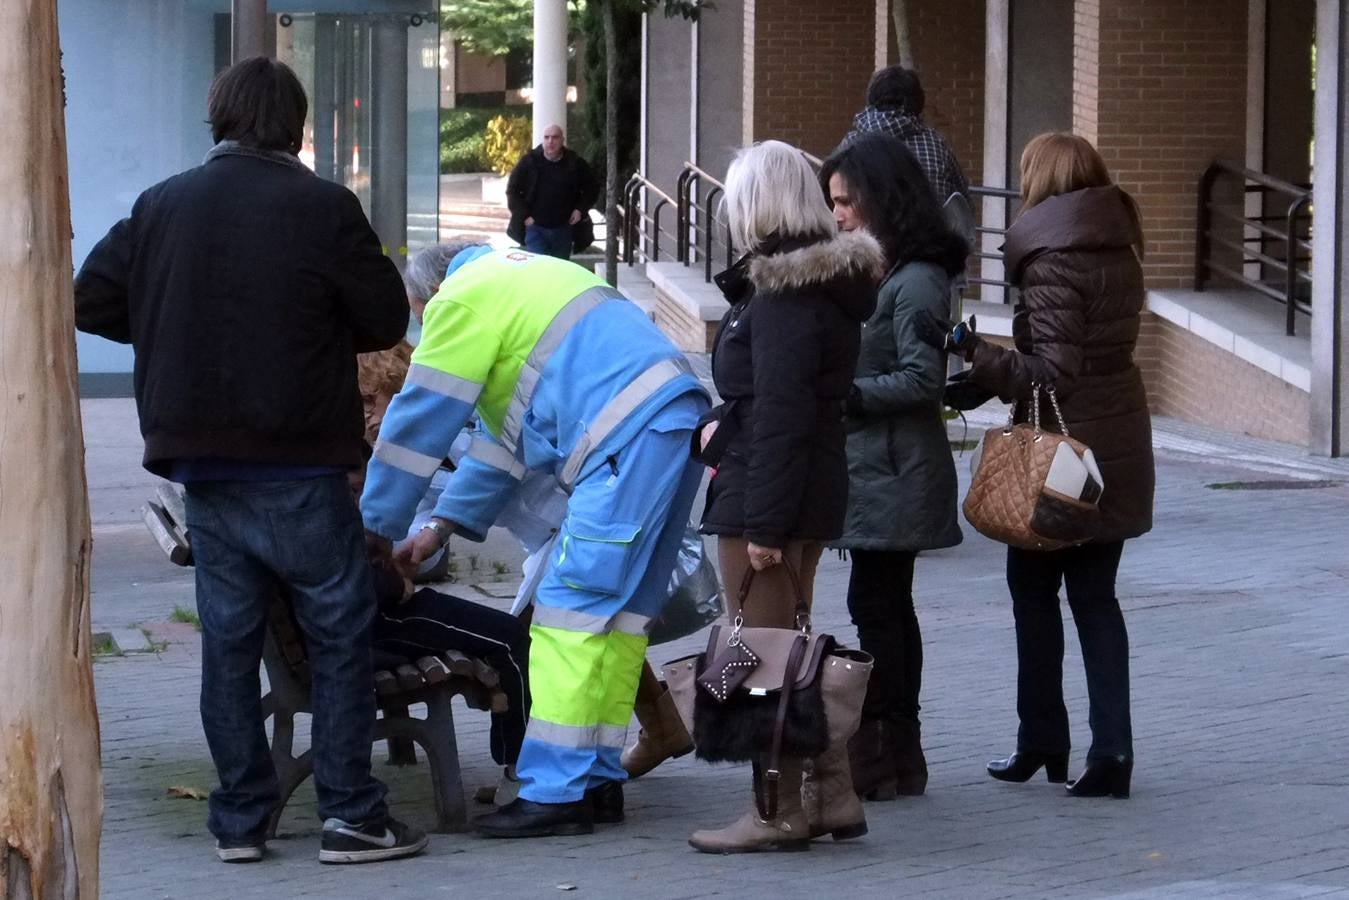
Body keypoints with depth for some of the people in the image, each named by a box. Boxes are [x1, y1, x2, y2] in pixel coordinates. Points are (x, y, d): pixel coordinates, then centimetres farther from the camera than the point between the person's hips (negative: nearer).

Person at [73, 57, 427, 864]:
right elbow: (386, 320, -5)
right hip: (295, 465, -4)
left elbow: (92, 303, 7)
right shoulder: (322, 208, -11)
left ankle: (240, 818, 12)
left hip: (201, 464, 5)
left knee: (229, 638, 11)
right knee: (341, 632, 4)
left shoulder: (162, 207, 2)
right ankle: (351, 814, 1)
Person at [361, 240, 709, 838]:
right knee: (621, 609, 13)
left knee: (571, 611, -9)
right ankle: (598, 780, 16)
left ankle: (555, 793, -11)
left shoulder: (460, 301, 0)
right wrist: (443, 525, 28)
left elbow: (420, 422, 2)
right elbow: (508, 430, 31)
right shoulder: (513, 279, 30)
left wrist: (377, 527, 12)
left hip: (630, 440, -10)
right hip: (678, 421, 10)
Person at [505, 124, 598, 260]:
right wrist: (524, 216, -7)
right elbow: (512, 189, 2)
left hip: (563, 229, 2)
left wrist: (580, 209, -1)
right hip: (535, 227, -2)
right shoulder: (529, 161, -3)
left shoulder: (575, 163, 0)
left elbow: (592, 188, 13)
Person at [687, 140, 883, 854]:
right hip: (816, 486, 10)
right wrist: (728, 423, 17)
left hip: (765, 492, -10)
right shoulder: (829, 281, 11)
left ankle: (779, 813, 3)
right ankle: (833, 795, 19)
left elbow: (781, 415, -21)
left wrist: (763, 523, -21)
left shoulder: (781, 296, -18)